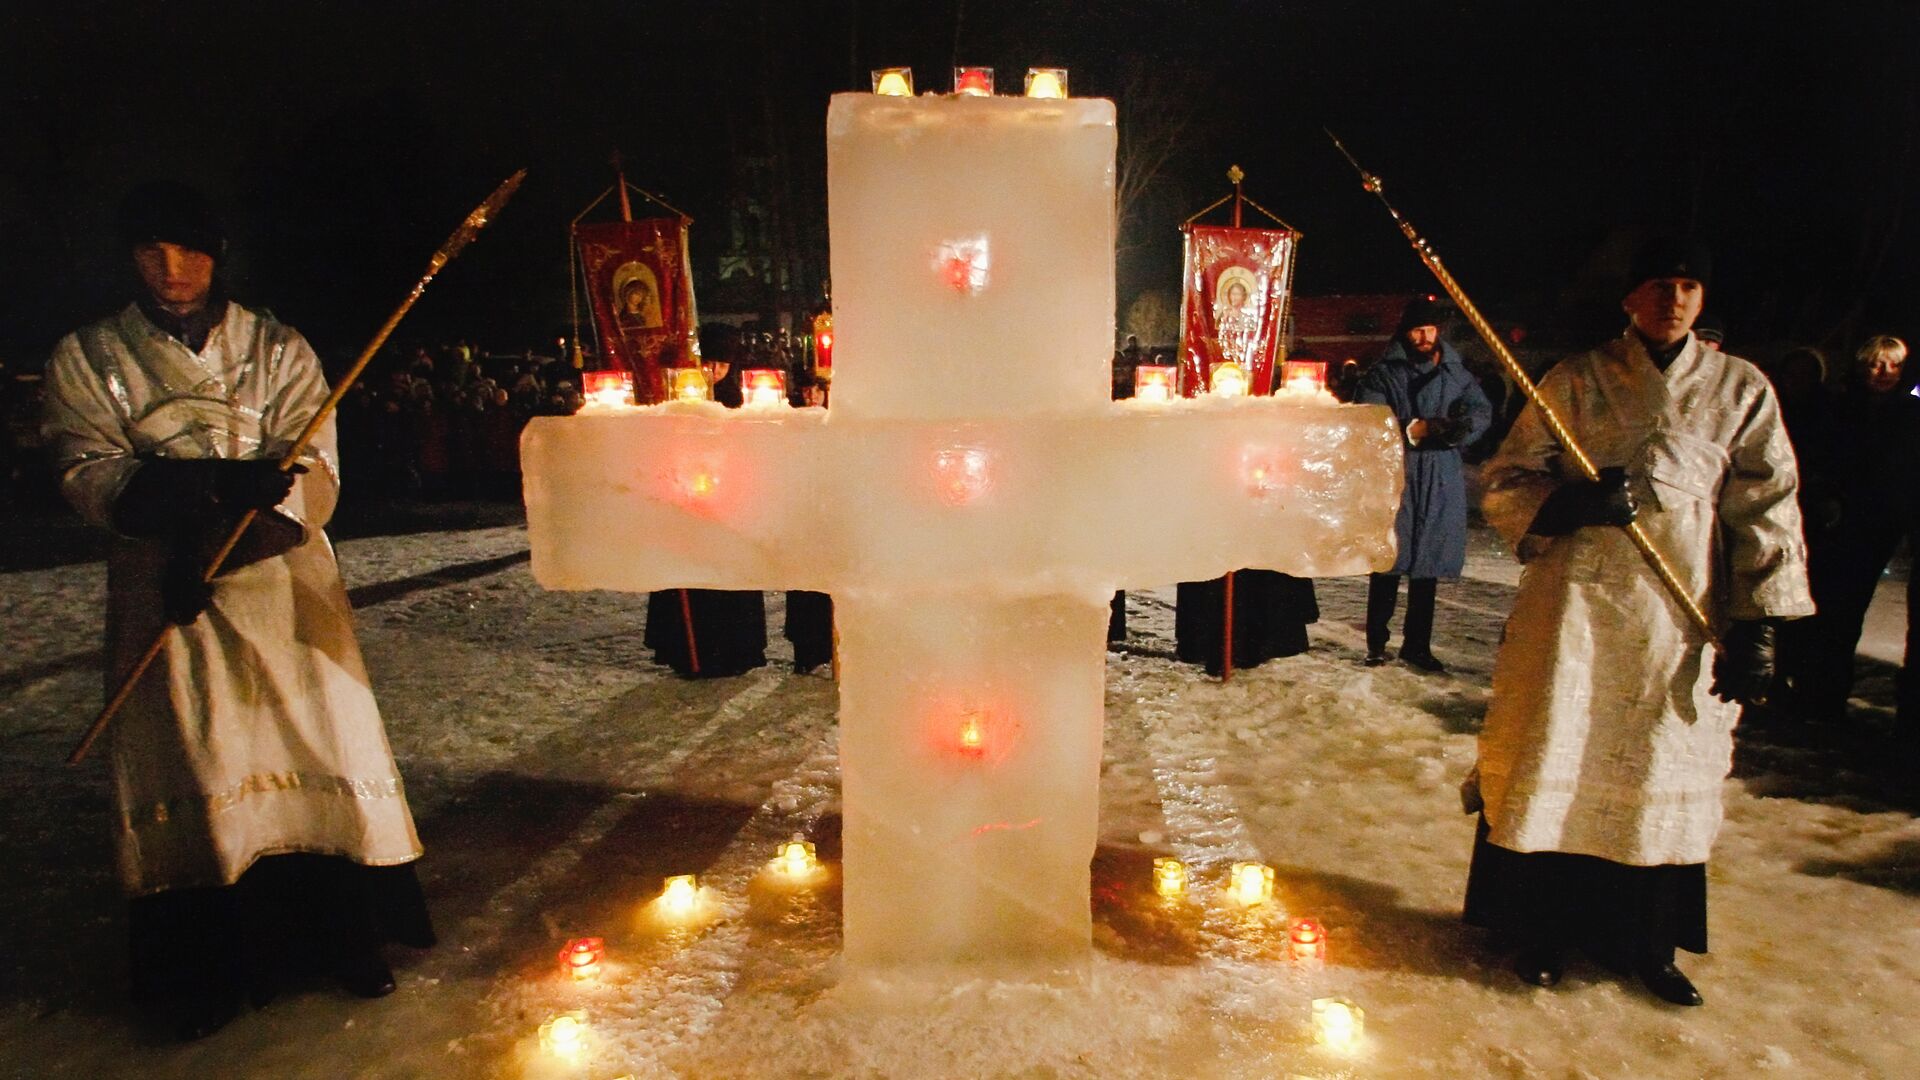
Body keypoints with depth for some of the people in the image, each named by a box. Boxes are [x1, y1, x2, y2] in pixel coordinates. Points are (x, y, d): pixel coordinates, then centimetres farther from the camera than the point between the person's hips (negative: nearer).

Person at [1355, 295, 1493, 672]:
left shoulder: (1456, 371, 12)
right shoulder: (1383, 372, 1)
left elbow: (1482, 410, 4)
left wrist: (1462, 425, -17)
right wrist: (1413, 429, -20)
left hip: (1442, 483, 4)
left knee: (1428, 568, 10)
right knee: (1388, 564, -1)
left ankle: (1417, 644, 21)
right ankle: (1376, 643, 11)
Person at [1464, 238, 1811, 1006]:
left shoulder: (1741, 389, 8)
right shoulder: (1575, 380, 4)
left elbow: (1768, 510, 6)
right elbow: (1505, 480, 2)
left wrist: (1756, 626, -1)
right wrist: (1567, 504, -19)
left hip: (1683, 610, 2)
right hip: (1576, 597, -1)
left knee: (1667, 771, 9)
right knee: (1553, 759, 1)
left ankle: (1646, 941, 27)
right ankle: (1543, 926, 19)